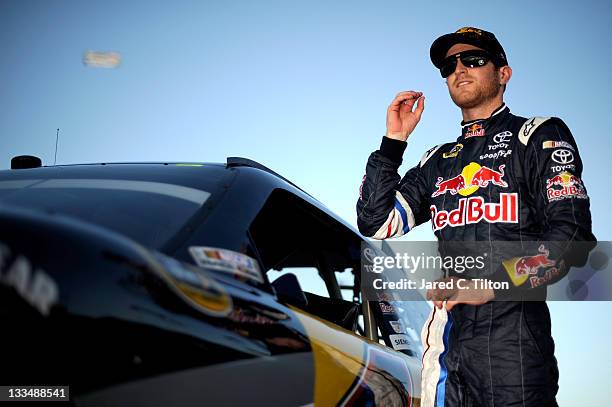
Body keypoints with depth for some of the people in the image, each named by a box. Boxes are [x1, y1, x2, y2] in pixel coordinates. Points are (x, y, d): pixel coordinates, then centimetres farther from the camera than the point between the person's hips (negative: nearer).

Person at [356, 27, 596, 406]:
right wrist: (393, 142, 9)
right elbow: (376, 224, 12)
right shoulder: (438, 161, 21)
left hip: (514, 335, -5)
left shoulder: (539, 136, 5)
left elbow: (570, 236, -8)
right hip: (448, 336, 5)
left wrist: (489, 287, -19)